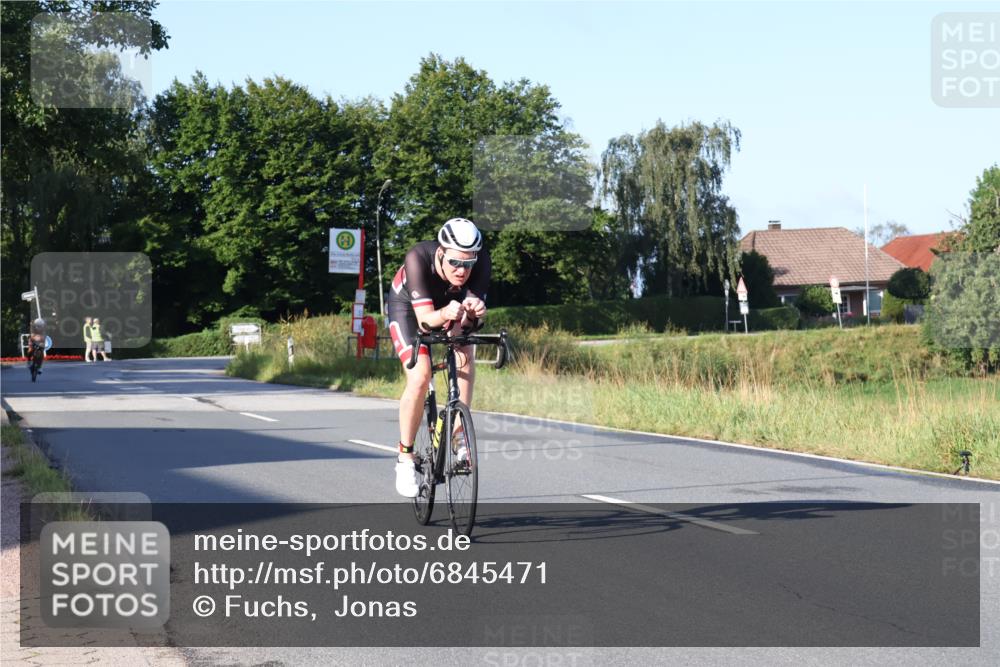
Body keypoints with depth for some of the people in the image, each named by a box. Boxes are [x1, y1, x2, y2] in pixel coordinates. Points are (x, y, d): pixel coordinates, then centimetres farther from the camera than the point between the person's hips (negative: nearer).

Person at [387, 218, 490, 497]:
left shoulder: (481, 261, -32)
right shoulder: (418, 259, -40)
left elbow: (472, 315, -33)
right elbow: (424, 320, -43)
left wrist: (473, 311, -57)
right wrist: (445, 313, -64)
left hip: (450, 305, 3)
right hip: (408, 307, -3)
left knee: (464, 359, -25)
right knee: (420, 377, -22)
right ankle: (405, 458, -7)